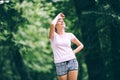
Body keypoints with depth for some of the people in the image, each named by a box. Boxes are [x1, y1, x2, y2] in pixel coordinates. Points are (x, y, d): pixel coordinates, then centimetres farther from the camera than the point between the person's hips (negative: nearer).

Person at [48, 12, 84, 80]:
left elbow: (81, 45, 22)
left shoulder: (69, 35, 12)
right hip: (60, 64, -2)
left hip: (72, 61, 2)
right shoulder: (54, 36, 4)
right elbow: (52, 24, -17)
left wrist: (74, 52, 4)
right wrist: (58, 16, 1)